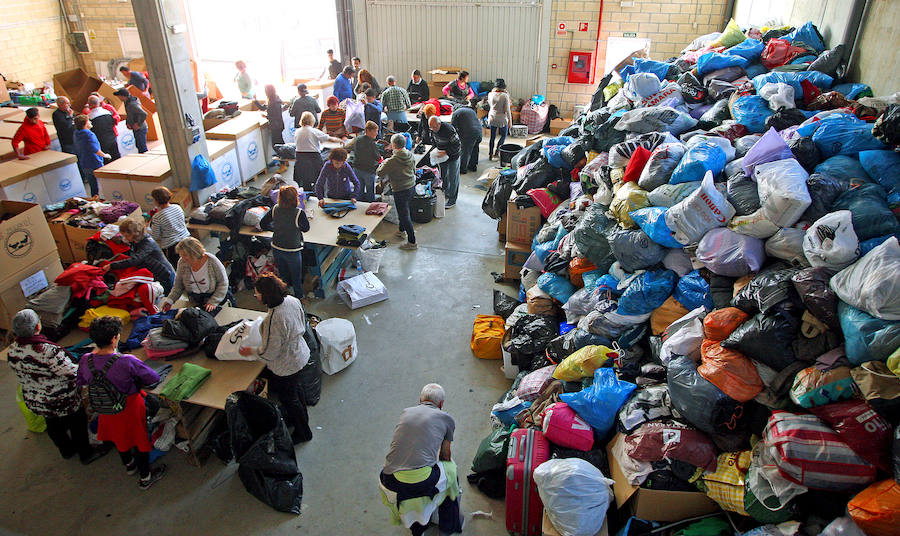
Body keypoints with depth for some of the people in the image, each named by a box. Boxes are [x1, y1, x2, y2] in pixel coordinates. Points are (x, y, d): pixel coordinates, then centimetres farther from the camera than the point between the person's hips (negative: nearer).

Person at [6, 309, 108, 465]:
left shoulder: (11, 351, -12)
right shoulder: (48, 351, -37)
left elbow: (21, 375, 3)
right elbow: (70, 373, -31)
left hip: (34, 402, 7)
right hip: (61, 402, -7)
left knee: (54, 426, 28)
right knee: (77, 424, 18)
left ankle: (66, 451, 51)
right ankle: (86, 453, 36)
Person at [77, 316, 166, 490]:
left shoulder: (85, 361, -20)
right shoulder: (127, 362, -35)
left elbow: (80, 382, 1)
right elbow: (154, 378, -25)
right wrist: (136, 383, -6)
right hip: (130, 407, -5)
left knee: (119, 436, 32)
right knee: (140, 439, 19)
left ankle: (128, 464, 59)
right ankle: (145, 477, 38)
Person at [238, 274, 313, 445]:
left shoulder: (273, 321, -37)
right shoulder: (292, 300, -13)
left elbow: (270, 352, -26)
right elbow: (303, 324, 4)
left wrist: (250, 351, -8)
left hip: (285, 366, -8)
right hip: (300, 355, 8)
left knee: (288, 398, 17)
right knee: (297, 388, 31)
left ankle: (303, 432, 38)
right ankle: (301, 417, 56)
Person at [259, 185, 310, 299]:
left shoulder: (275, 209, -11)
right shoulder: (299, 213, -26)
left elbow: (262, 224, 0)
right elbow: (306, 228, -8)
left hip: (276, 249, 5)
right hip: (292, 251, -5)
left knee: (283, 276, 26)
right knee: (296, 279, 17)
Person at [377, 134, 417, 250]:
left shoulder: (392, 161, -23)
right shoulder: (411, 155, -3)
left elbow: (379, 173, -10)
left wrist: (383, 163, 7)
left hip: (400, 191, -7)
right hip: (412, 187, 8)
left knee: (404, 215, 2)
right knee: (404, 211, 27)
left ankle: (412, 242, 7)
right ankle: (402, 231, 47)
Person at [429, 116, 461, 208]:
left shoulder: (449, 130, -30)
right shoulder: (433, 130, -7)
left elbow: (457, 145, -25)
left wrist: (446, 152, -28)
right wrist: (436, 149, -1)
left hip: (453, 156, -7)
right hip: (442, 156, 7)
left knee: (453, 178, 2)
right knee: (443, 176, 18)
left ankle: (452, 200, 10)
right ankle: (446, 193, 38)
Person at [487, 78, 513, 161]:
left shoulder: (490, 94, -4)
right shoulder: (505, 96, -15)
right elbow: (507, 109, -12)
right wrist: (510, 120, -3)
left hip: (492, 119, 4)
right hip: (502, 119, -3)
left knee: (492, 137, 13)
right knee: (503, 135, 17)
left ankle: (490, 155, 15)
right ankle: (497, 152, 8)